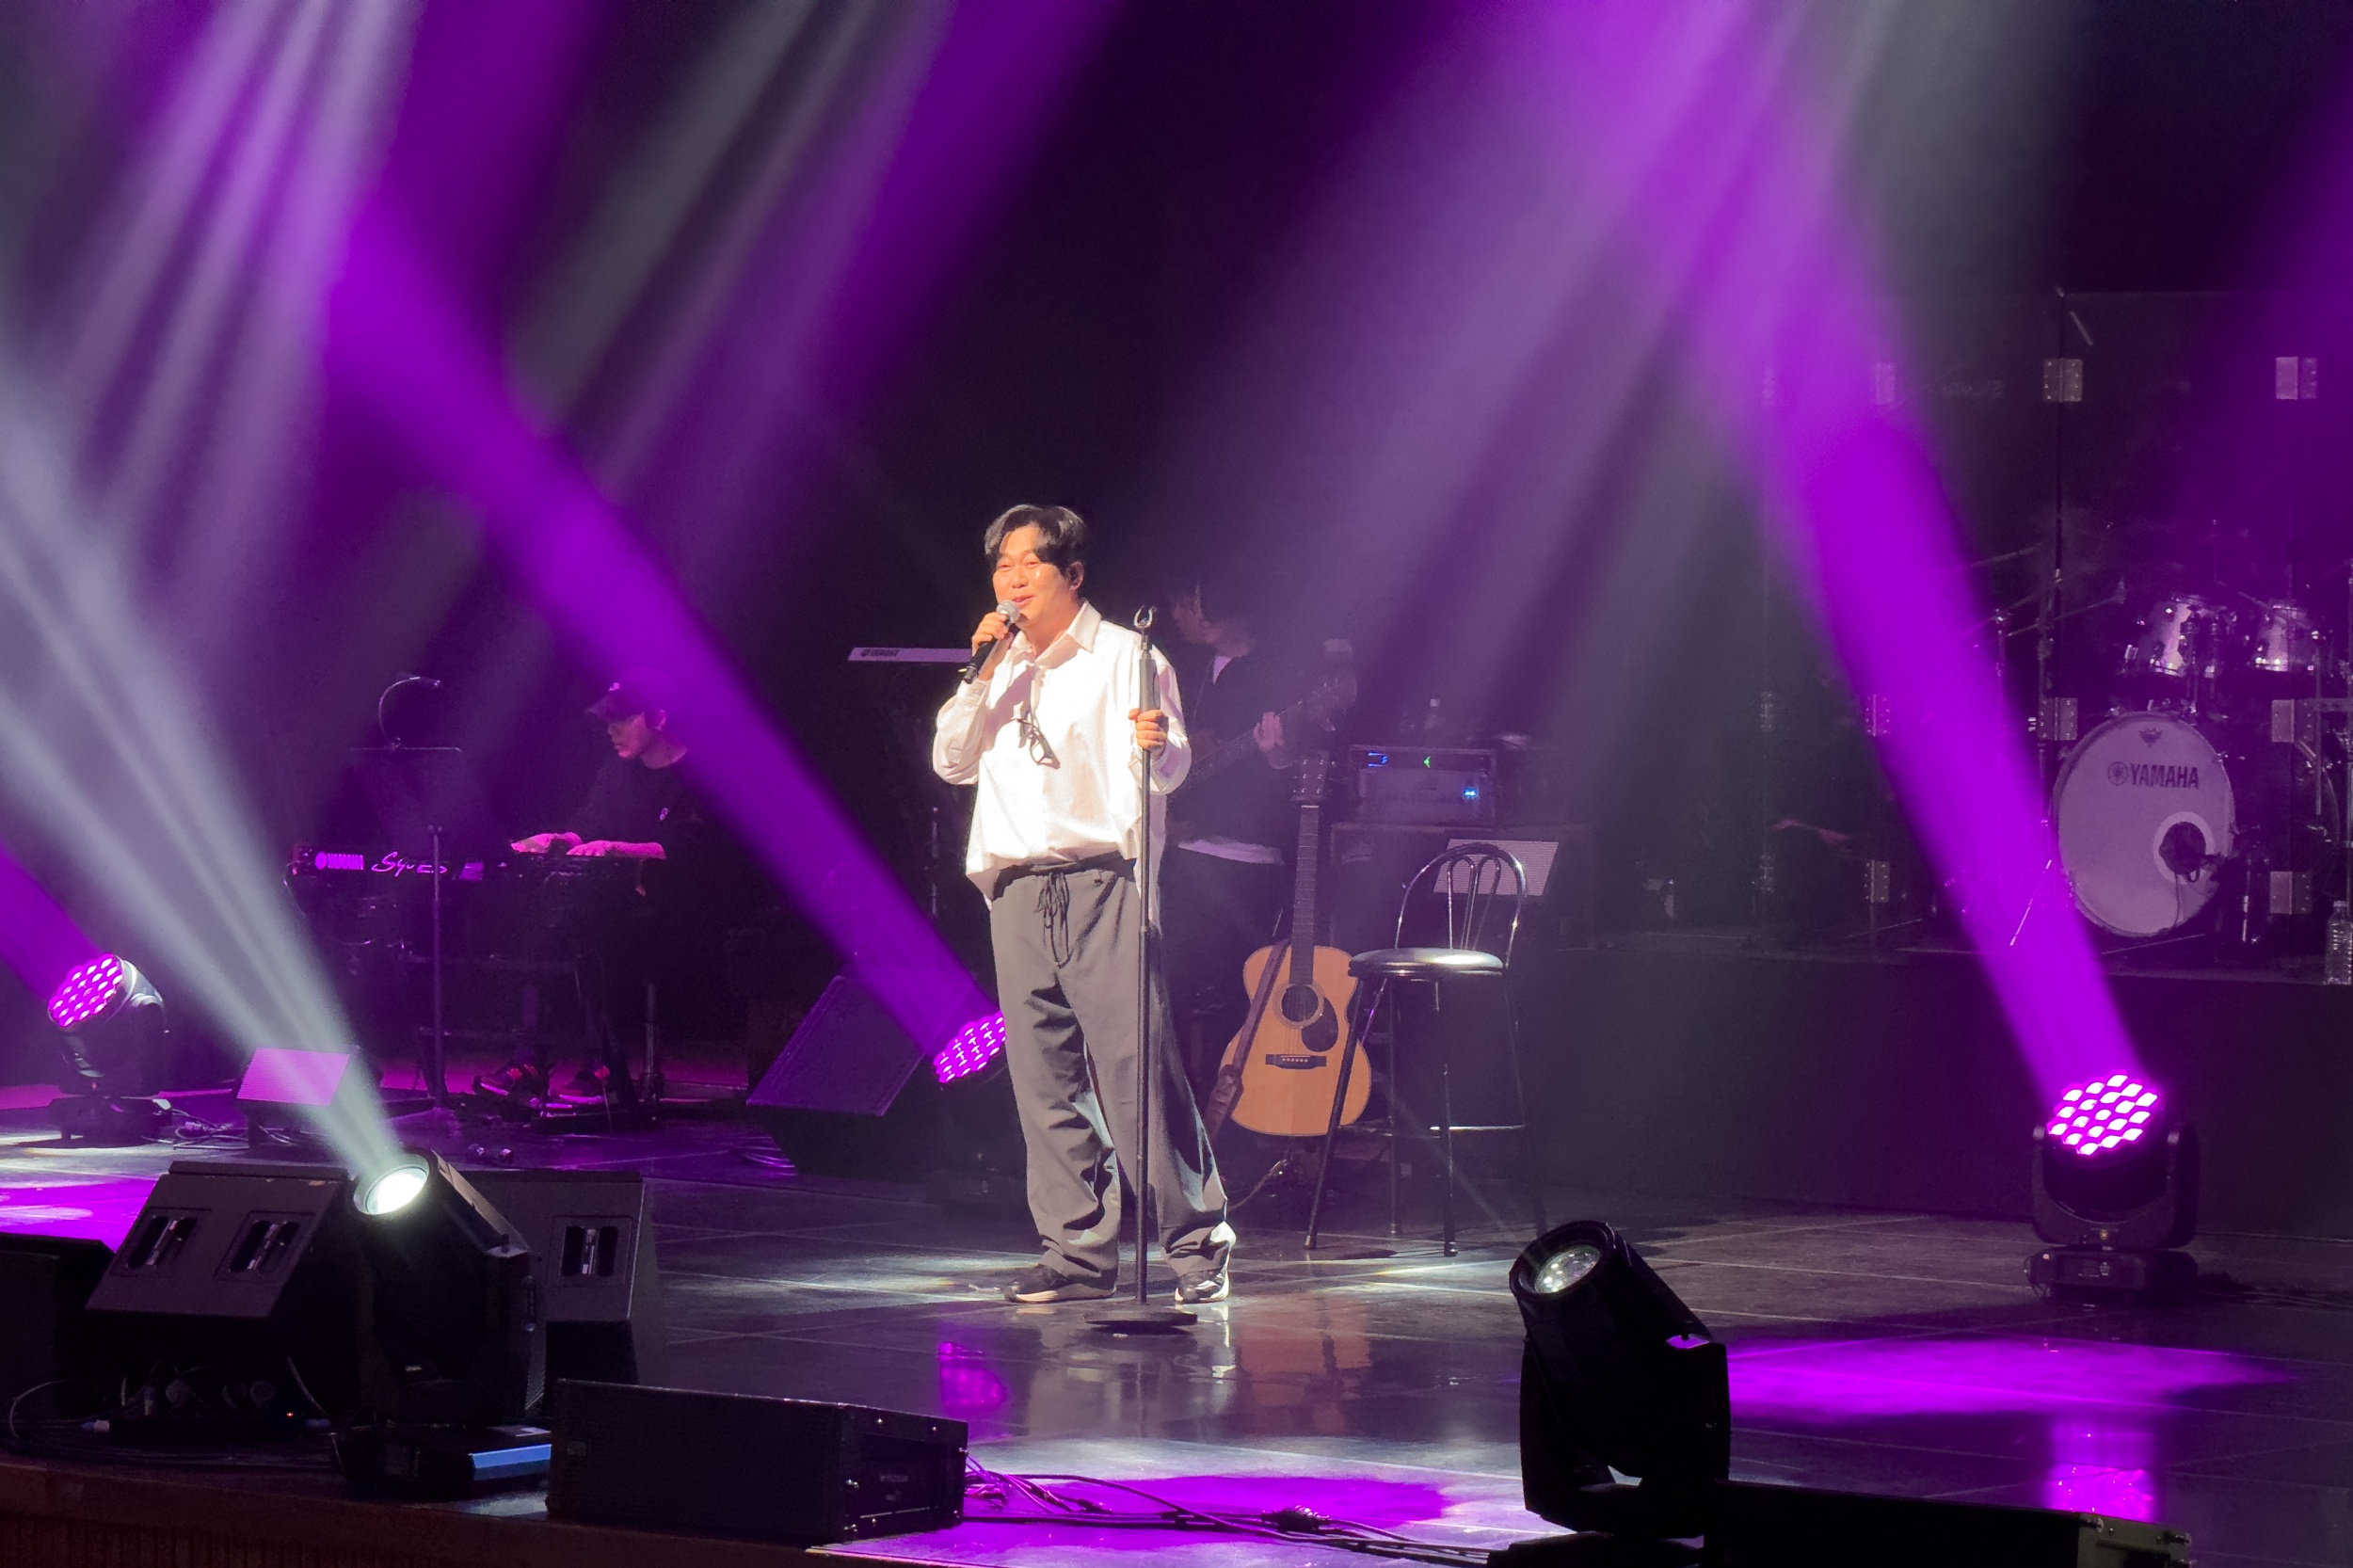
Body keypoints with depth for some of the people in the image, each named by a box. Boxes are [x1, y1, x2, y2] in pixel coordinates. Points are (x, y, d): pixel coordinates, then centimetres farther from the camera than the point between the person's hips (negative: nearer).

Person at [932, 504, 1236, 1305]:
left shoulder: (1124, 656, 5)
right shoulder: (1002, 667, 19)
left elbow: (1170, 766, -2)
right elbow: (951, 761, 13)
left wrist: (1157, 745, -26)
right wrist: (983, 676, 2)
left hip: (1101, 883, -5)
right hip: (1018, 891, 5)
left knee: (1137, 1066, -11)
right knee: (1044, 1080, 1)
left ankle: (1197, 1242, -5)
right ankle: (1080, 1250, 6)